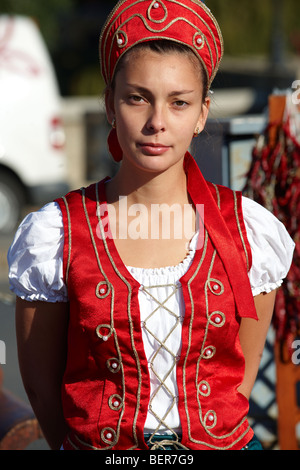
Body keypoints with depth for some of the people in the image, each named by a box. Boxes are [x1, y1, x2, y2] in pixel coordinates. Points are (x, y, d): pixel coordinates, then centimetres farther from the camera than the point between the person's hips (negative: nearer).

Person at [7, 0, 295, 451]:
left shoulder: (252, 230, -5)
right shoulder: (52, 235, -9)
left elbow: (242, 372, 4)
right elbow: (42, 384, -3)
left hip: (222, 444, 1)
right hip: (97, 446, -1)